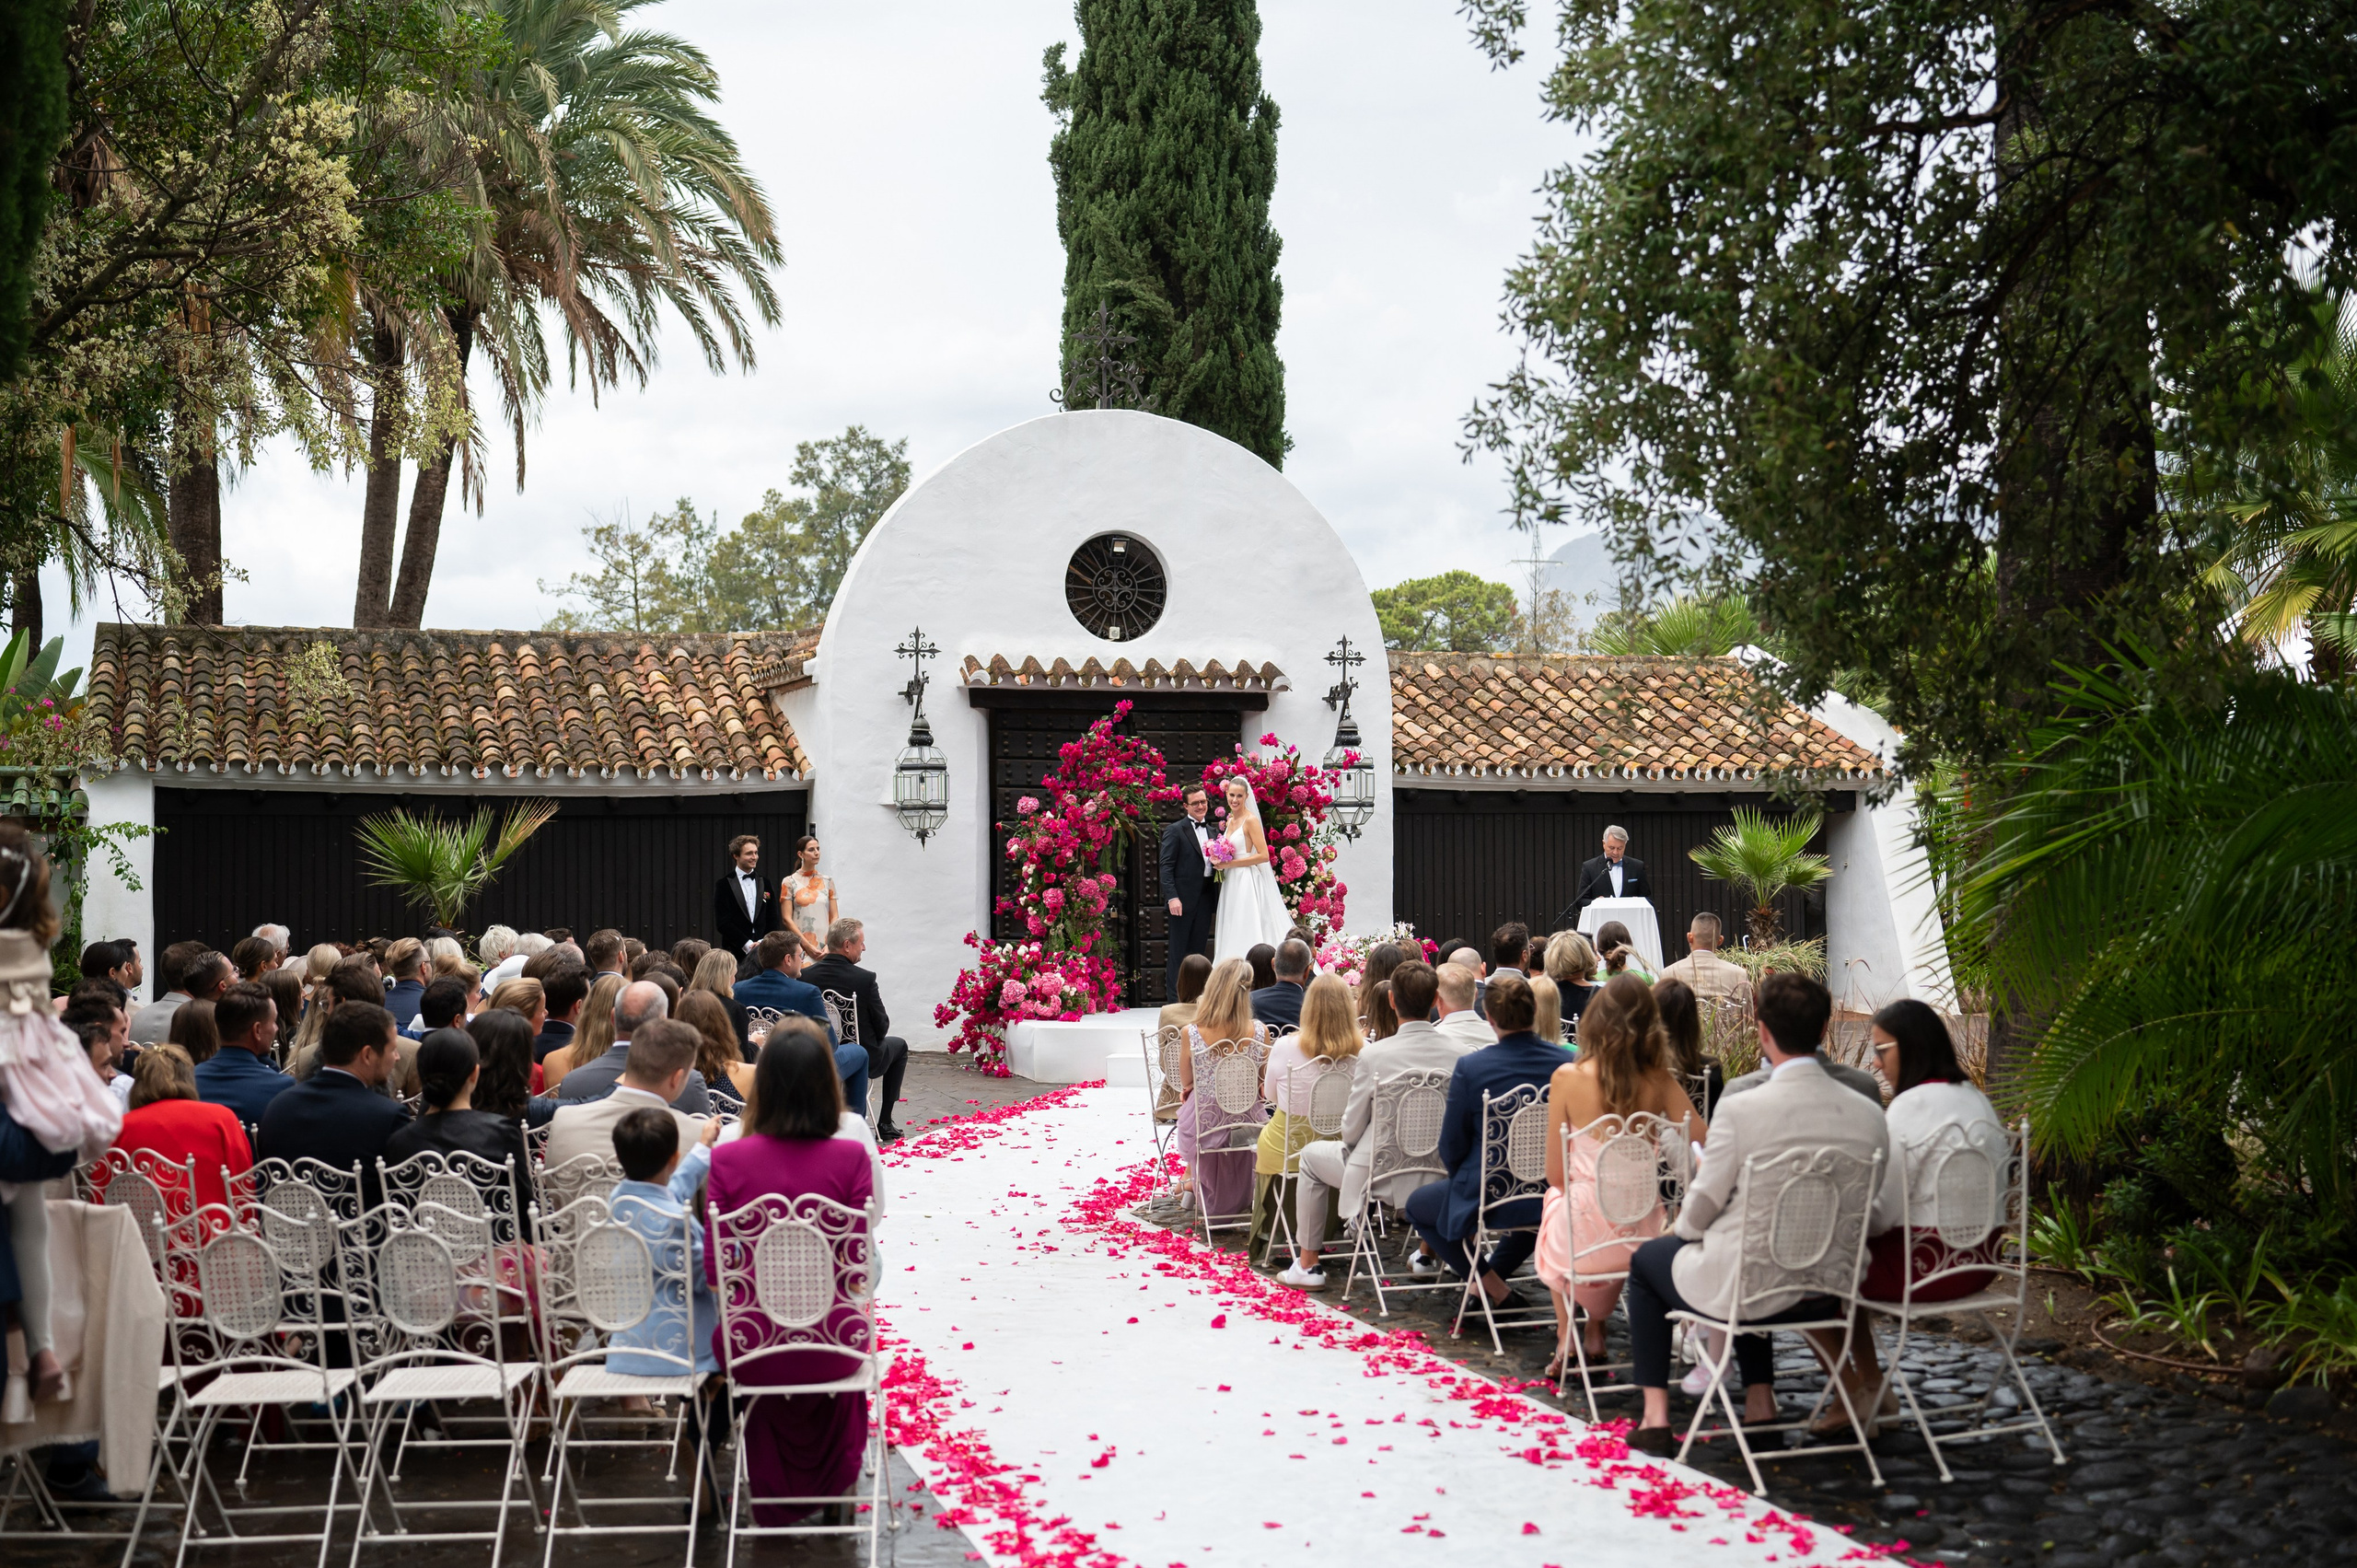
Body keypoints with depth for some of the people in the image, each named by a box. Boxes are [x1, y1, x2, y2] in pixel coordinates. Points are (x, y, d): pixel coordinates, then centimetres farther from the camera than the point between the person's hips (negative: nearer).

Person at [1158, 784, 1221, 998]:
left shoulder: (1211, 831, 16)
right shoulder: (1175, 830, -3)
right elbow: (1166, 866, -8)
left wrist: (1217, 898, 4)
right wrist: (1172, 897, -17)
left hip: (1205, 898, 6)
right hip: (1183, 899, -6)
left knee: (1198, 949, 8)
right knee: (1179, 950, 0)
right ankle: (1175, 995, 5)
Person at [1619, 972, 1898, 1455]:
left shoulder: (1741, 1109, -22)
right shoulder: (1868, 1115, -9)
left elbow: (1703, 1205, -11)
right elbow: (1880, 1216, 1)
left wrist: (1684, 1229, 13)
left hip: (1745, 1287, -5)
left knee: (1647, 1260, 27)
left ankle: (1655, 1415, 25)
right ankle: (1760, 1401, 36)